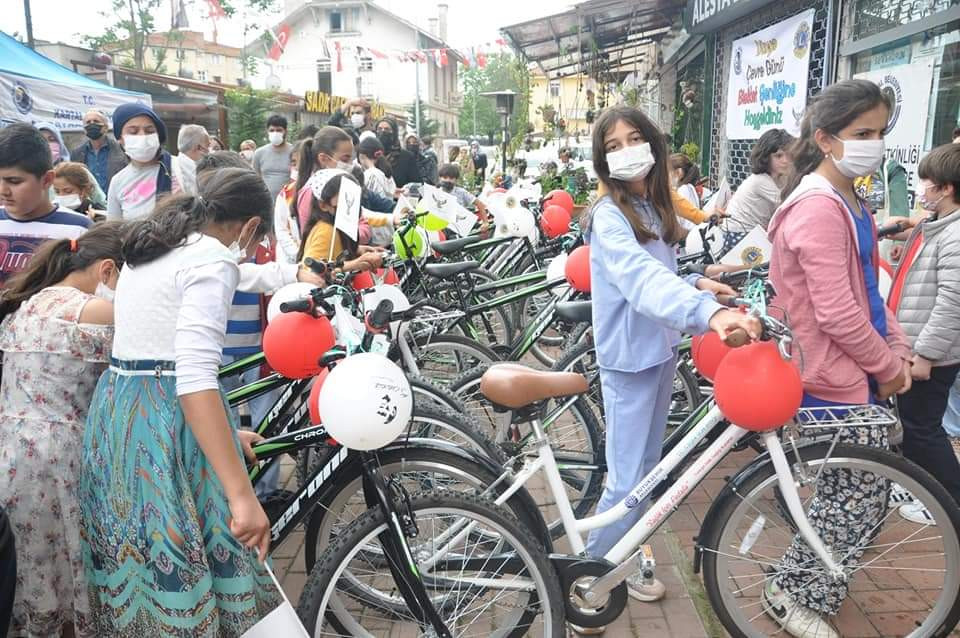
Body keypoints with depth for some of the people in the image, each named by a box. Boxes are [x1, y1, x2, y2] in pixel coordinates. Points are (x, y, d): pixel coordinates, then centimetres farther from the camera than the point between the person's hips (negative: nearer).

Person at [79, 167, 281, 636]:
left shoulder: (149, 251, 16)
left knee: (134, 566, 19)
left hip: (115, 410, 9)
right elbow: (194, 378, -25)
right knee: (179, 564, 3)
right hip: (165, 425, -9)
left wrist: (225, 433, 30)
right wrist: (242, 493, -29)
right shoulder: (213, 259, -12)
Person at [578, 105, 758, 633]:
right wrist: (709, 312, -51)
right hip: (630, 357, -8)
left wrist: (697, 284, -4)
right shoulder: (609, 215, -18)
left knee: (648, 470, 17)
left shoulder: (655, 207, 8)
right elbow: (641, 278, -36)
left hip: (661, 349, 8)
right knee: (627, 481, -5)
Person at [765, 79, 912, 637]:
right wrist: (890, 368, -11)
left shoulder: (848, 203, 12)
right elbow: (836, 314, -24)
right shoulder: (819, 208, -21)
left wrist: (899, 350, 8)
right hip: (837, 379, -10)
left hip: (856, 372, 10)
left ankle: (810, 585, 39)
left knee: (852, 491, 19)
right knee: (864, 494, 1)